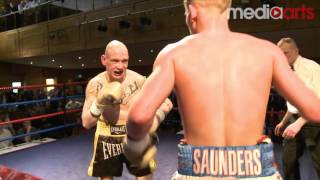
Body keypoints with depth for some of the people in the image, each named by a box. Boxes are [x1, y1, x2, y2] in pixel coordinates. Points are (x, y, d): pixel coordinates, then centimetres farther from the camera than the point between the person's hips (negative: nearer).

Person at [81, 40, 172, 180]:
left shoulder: (138, 80, -14)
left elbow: (167, 103, -6)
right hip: (107, 140, 1)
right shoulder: (95, 84, -11)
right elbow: (86, 123, -13)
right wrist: (99, 104, -31)